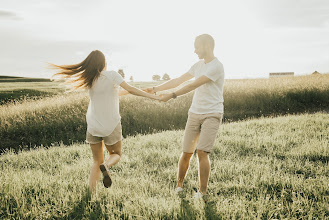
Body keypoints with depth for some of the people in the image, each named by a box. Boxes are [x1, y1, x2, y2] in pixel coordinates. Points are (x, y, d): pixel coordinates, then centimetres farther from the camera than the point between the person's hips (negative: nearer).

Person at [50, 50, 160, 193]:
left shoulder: (89, 81, 5)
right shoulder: (112, 75, -9)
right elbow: (129, 89, -21)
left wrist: (134, 91, 19)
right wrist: (151, 96, -20)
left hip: (93, 126, 4)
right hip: (111, 126, -4)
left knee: (96, 162, 14)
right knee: (116, 154, 19)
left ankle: (92, 194, 3)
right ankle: (106, 165, -15)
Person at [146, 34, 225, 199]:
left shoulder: (216, 66, -12)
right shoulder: (198, 65, 14)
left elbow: (193, 85, -19)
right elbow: (178, 81, 17)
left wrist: (172, 95, -20)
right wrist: (156, 89, 11)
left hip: (212, 114, -6)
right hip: (194, 113, 6)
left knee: (202, 152, -15)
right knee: (186, 153, 6)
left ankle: (202, 192, -4)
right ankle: (179, 185, 22)